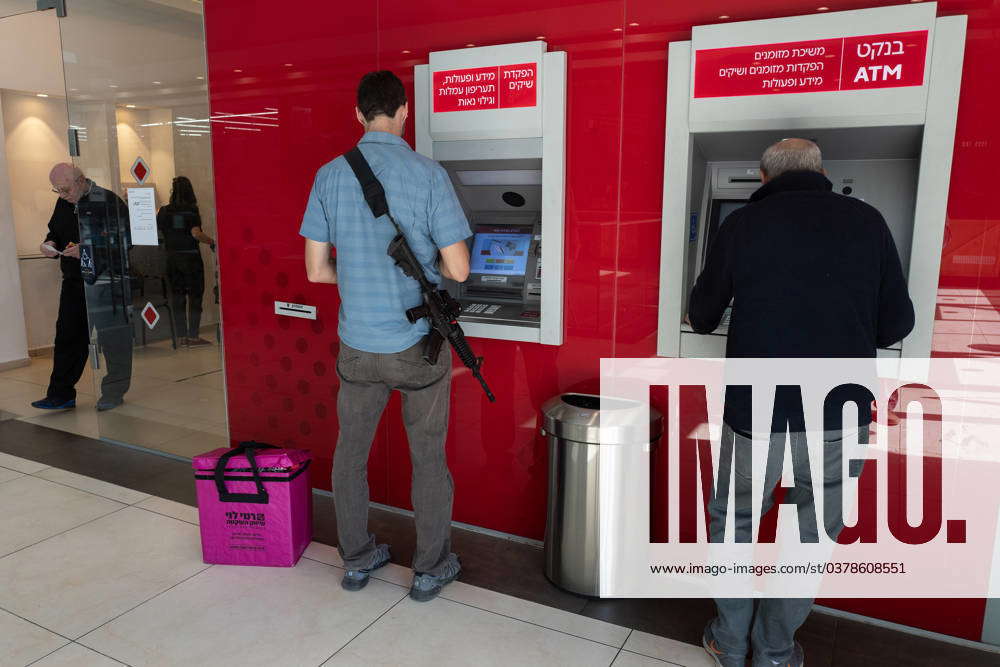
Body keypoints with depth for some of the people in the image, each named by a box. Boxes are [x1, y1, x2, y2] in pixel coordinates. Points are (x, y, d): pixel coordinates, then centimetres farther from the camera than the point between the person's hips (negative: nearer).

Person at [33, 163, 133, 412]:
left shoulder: (109, 201, -11)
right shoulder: (63, 204, 12)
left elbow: (124, 242, -16)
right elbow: (55, 232, 26)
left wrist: (86, 251, -21)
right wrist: (50, 245, 3)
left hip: (108, 281, -7)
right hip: (74, 280, 7)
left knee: (112, 339, 2)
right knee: (67, 336, 7)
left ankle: (114, 392, 15)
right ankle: (60, 395, 15)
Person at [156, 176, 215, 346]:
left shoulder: (164, 211, 2)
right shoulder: (192, 210, -9)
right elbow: (196, 234, -19)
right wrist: (212, 241, -7)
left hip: (172, 258, 4)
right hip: (191, 257, -4)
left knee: (177, 297, 10)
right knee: (194, 296, 3)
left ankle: (183, 336, 12)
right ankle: (194, 336, 1)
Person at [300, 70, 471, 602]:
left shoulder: (330, 176, -1)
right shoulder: (428, 175, -11)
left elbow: (317, 270, 2)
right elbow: (458, 270, -13)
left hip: (358, 346, 3)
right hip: (417, 344, -2)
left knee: (350, 452, 19)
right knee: (428, 458, 12)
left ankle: (356, 560, 33)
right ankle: (430, 569, 25)